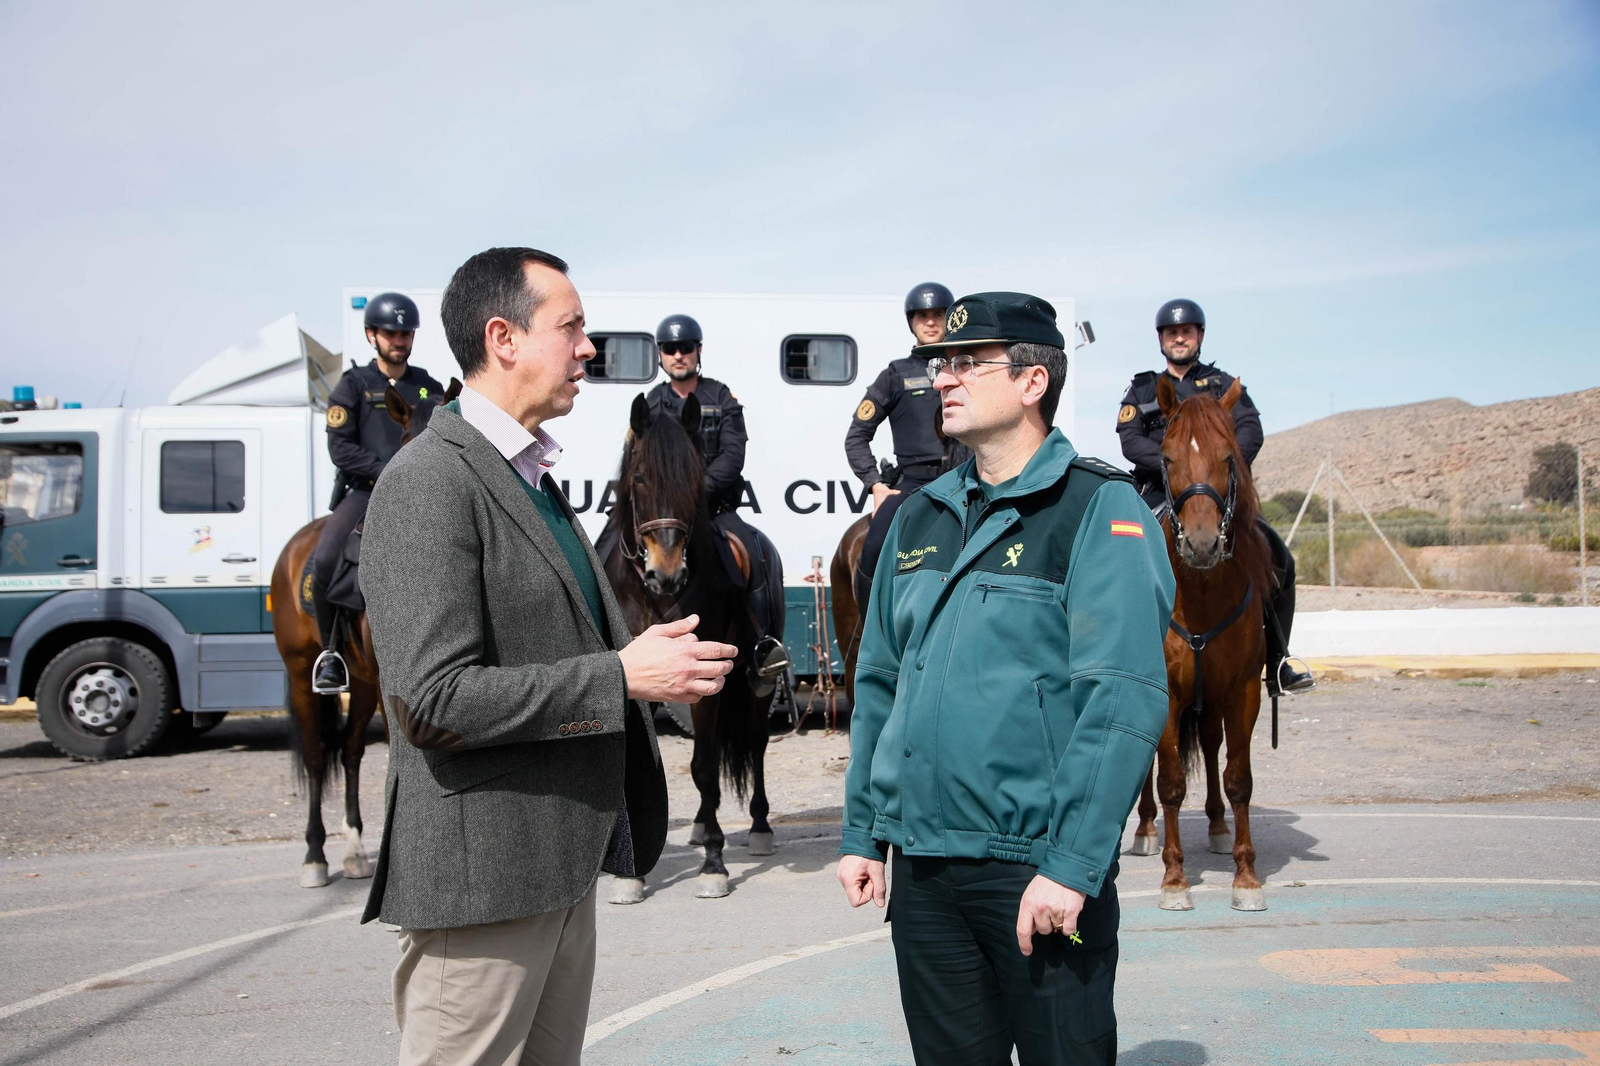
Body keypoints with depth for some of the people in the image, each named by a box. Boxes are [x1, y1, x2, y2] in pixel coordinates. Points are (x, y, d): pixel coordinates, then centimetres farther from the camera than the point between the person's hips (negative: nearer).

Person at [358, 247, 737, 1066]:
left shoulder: (529, 477, 15)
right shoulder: (430, 483, -16)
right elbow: (432, 699, -24)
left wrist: (658, 660, 11)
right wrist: (622, 676, -21)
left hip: (560, 865, 9)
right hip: (481, 875, -9)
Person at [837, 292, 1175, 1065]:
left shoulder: (1101, 509, -8)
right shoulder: (918, 517, 10)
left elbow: (1124, 700, -16)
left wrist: (1071, 865, -21)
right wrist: (861, 833, 11)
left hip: (1039, 868, -5)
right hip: (920, 863, 6)